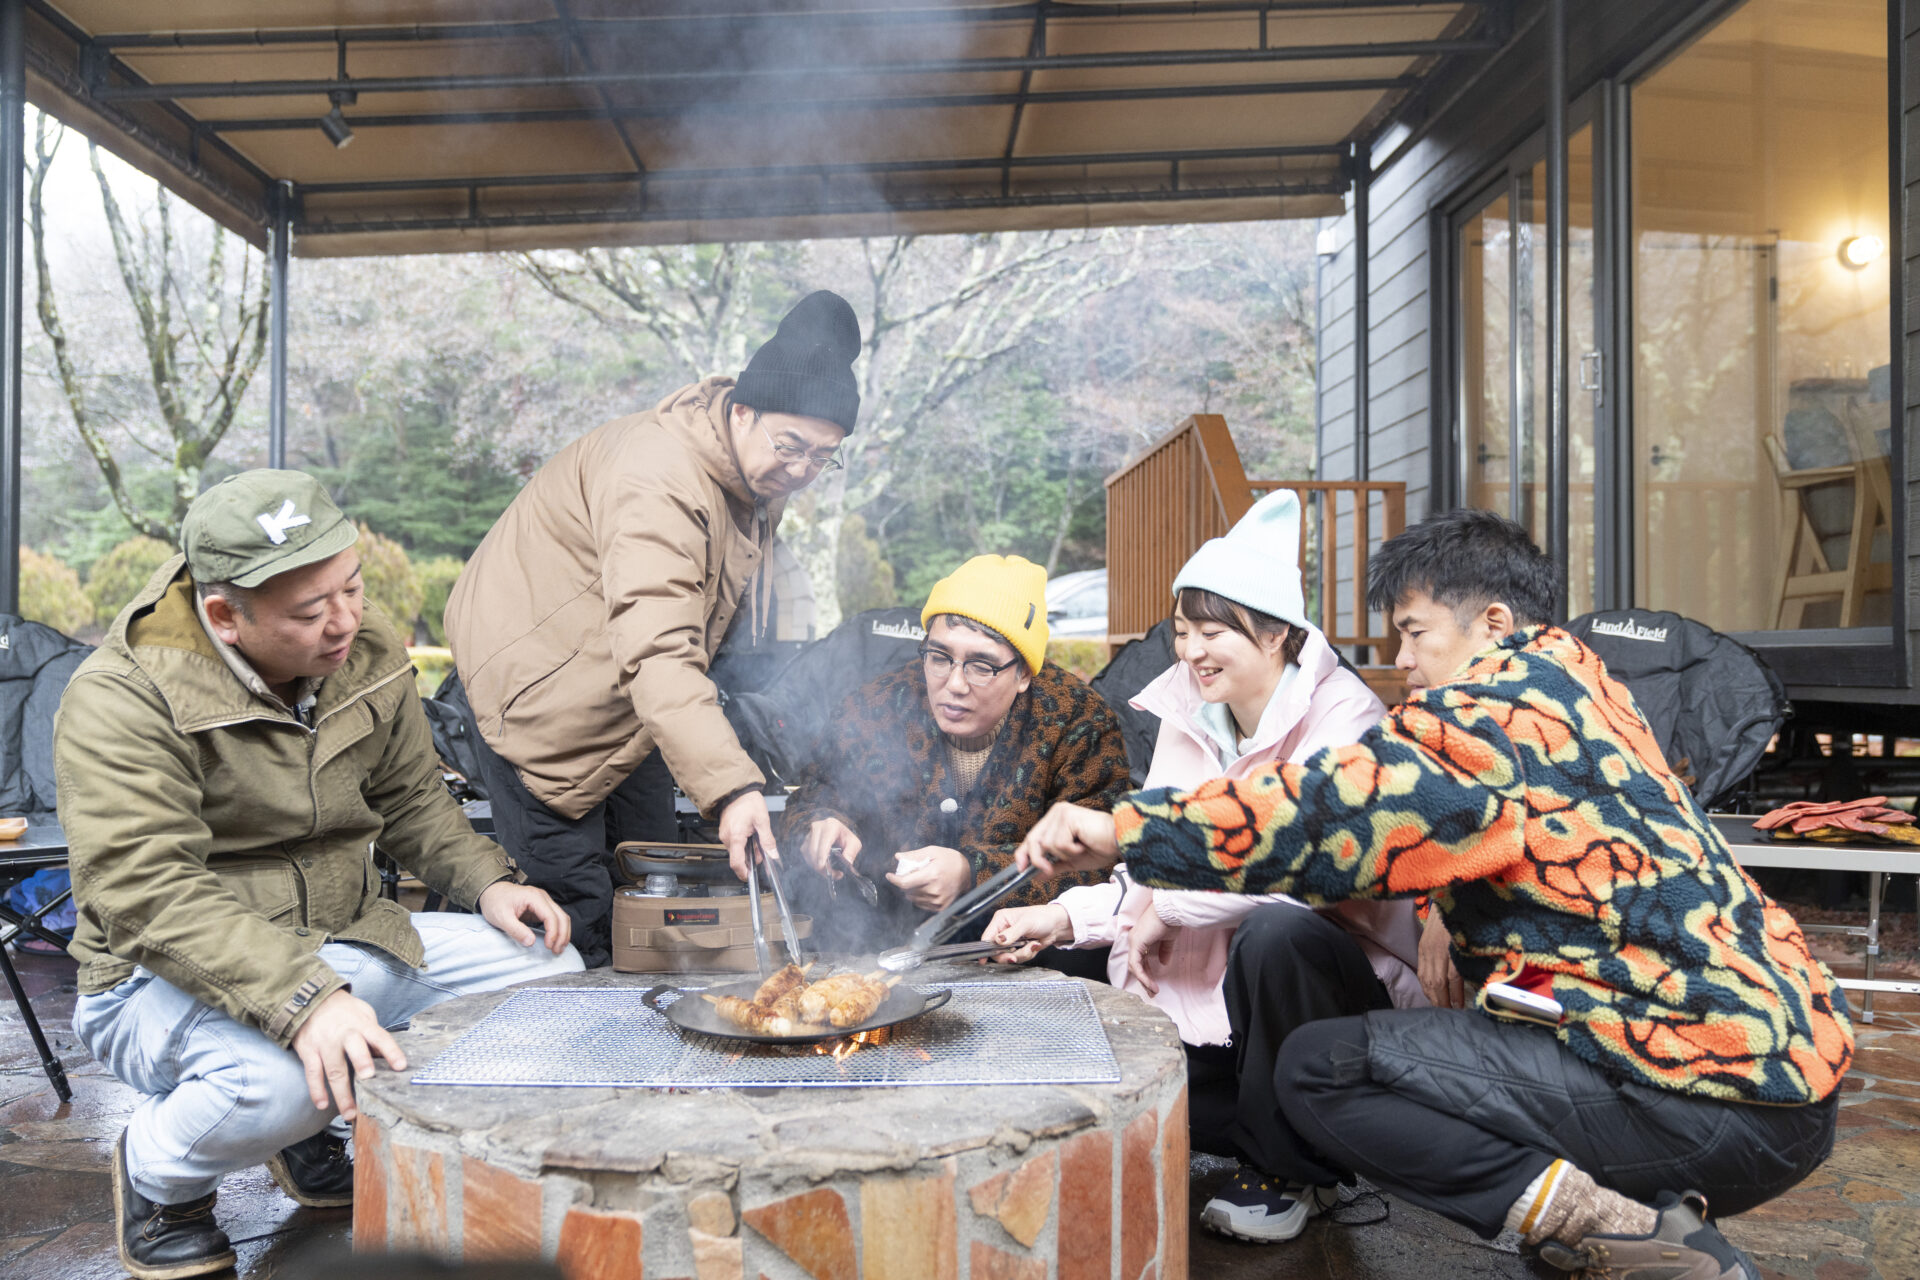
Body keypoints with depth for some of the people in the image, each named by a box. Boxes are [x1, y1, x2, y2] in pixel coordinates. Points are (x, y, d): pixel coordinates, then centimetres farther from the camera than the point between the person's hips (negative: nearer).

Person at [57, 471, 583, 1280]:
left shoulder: (369, 654, -1)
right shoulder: (121, 701, -20)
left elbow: (411, 800, 14)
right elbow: (149, 894, -29)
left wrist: (486, 881, -5)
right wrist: (302, 999, -42)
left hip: (347, 947, 7)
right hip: (166, 978, -6)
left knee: (555, 972, -6)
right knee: (274, 1077, -38)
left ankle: (321, 1124, 14)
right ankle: (157, 1176, 2)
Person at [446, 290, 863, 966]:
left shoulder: (759, 474, -2)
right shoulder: (659, 480, -33)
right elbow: (656, 655, -45)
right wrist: (731, 787, -56)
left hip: (619, 704, 9)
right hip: (537, 684, -9)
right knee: (575, 918, -8)